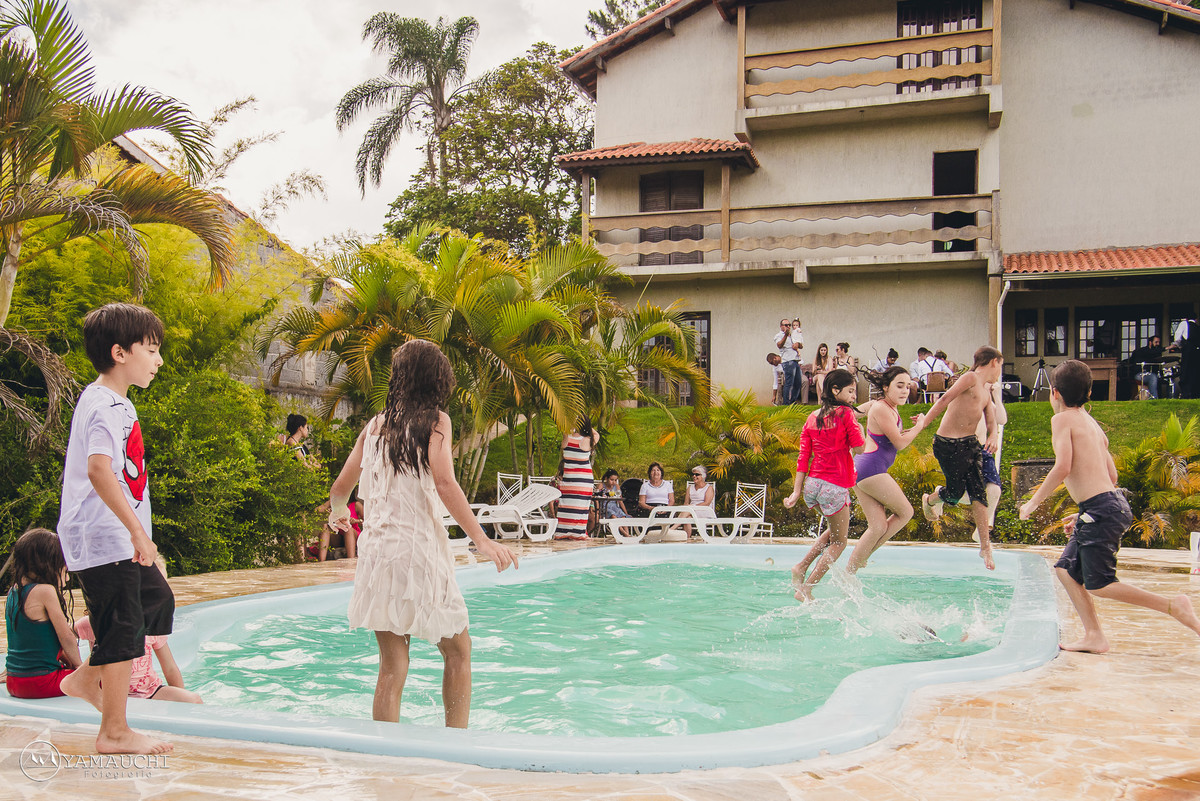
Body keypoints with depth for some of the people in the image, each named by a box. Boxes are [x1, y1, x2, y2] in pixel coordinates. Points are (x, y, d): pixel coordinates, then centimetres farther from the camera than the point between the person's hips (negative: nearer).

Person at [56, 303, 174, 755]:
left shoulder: (115, 402, 15)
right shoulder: (105, 405, -18)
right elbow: (99, 470, -31)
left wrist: (135, 531, 27)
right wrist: (137, 530, -32)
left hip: (116, 537, 10)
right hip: (104, 538, -10)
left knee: (156, 599, 19)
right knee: (124, 627, -4)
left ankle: (87, 678, 28)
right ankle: (114, 733, 6)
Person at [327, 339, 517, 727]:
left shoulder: (376, 424, 10)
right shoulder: (435, 420, -3)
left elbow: (340, 487, 15)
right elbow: (444, 484, -17)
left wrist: (338, 514, 37)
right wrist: (482, 540, -20)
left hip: (377, 547, 5)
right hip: (419, 548, -4)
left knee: (392, 665, 9)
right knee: (458, 651, 12)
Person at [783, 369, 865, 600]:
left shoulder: (812, 417, 11)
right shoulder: (845, 413, -7)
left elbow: (803, 456, 7)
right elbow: (859, 449, -10)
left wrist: (797, 491, 6)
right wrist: (859, 430, 8)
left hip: (812, 483, 7)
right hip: (835, 486, -7)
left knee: (837, 529, 28)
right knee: (839, 542, 10)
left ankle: (801, 567, 16)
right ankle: (806, 589, 4)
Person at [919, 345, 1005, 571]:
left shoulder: (986, 390, 16)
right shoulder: (970, 378, -11)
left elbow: (991, 420, 16)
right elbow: (945, 400, -18)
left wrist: (993, 436, -6)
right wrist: (923, 424, -24)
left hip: (971, 443, 8)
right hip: (948, 444, -8)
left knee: (978, 492, -3)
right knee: (956, 492, 0)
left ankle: (985, 547, 0)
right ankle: (930, 500, 36)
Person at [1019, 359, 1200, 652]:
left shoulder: (1063, 419, -6)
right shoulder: (1093, 424, 19)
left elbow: (1063, 467, -18)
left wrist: (1034, 502, -7)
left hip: (1102, 508, -9)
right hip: (1112, 501, 9)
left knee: (1099, 585, -5)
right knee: (1066, 569, 13)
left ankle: (1172, 605, -6)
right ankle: (1094, 636, 8)